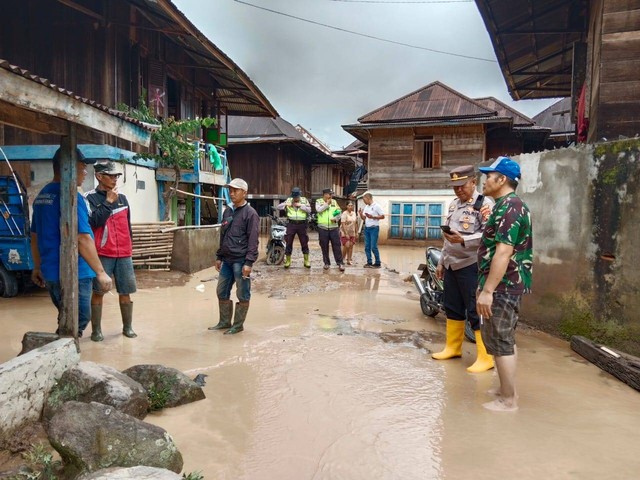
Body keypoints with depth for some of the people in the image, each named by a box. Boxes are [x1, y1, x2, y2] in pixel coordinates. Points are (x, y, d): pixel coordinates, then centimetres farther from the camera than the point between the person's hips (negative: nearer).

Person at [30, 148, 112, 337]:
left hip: (50, 272, 9)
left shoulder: (42, 195, 12)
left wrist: (38, 267, 26)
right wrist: (100, 272, -20)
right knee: (75, 325, 2)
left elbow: (35, 236, 18)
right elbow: (82, 239, -23)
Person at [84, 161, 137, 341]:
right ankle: (96, 330, 11)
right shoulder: (90, 198, -2)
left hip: (124, 254, 4)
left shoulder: (122, 198, 14)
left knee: (125, 292, 7)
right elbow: (95, 222, -16)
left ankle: (128, 327, 18)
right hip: (102, 254, -4)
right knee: (98, 291, 1)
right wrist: (108, 201, -13)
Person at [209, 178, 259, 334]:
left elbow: (253, 240, -14)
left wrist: (249, 262, -19)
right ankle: (224, 322, 27)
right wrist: (219, 257, 17)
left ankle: (238, 325, 15)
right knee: (222, 292, 13)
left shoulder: (250, 213, -10)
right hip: (226, 260, 8)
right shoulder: (227, 211, 13)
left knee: (242, 294, 3)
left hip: (240, 261, -8)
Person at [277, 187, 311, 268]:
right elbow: (278, 207, 2)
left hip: (302, 224, 0)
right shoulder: (288, 200, 7)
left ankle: (306, 261, 16)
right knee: (288, 242, 2)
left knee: (304, 243, 5)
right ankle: (287, 261, 14)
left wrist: (301, 205, -14)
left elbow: (309, 210, -6)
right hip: (291, 224, 1)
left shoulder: (304, 200, 5)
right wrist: (286, 204, -14)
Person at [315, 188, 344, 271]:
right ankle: (326, 263, 16)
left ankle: (340, 263, 1)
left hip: (333, 228, 1)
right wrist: (327, 204, -11)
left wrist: (336, 218, -9)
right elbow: (319, 210, -15)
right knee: (324, 247, 4)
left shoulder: (334, 202, 12)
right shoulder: (319, 201, 4)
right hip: (323, 228, -1)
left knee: (336, 246, -2)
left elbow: (339, 212, 10)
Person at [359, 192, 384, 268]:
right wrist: (361, 214, -3)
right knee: (367, 247, 7)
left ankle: (377, 263, 2)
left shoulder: (376, 206, -8)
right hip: (366, 228, 7)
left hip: (374, 228, -7)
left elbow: (382, 216, -10)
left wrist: (372, 217, -18)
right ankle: (369, 262, 14)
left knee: (373, 247, -8)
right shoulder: (366, 207, 14)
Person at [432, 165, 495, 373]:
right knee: (452, 308, 16)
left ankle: (486, 357, 5)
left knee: (476, 311, -5)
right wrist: (441, 261, 19)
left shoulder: (485, 204, -10)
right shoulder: (453, 204, 15)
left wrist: (463, 240, -32)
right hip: (452, 265, 8)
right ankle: (453, 348, 30)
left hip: (471, 266, -8)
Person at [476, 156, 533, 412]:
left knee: (500, 341, -2)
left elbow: (504, 252, -26)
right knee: (505, 338, 18)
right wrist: (487, 285, 25)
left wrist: (487, 290, -26)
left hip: (503, 285, -11)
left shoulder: (508, 207, -18)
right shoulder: (511, 205, 16)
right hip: (508, 283, 11)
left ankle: (508, 400, 8)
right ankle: (507, 389, 30)